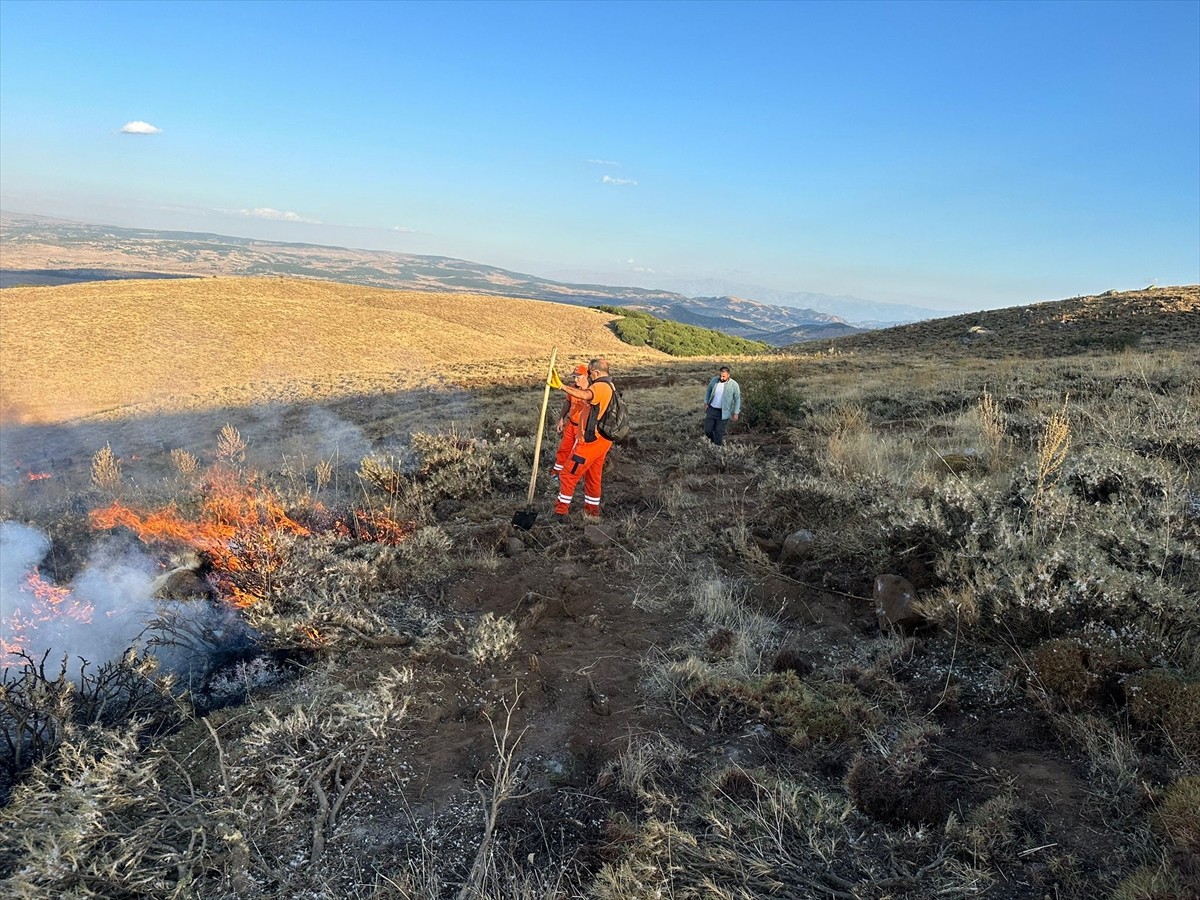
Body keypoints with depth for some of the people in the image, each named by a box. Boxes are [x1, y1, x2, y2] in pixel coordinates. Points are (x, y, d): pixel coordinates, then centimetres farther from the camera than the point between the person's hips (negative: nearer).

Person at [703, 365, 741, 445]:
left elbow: (737, 399, -4)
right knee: (707, 430, 6)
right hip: (711, 409, 3)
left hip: (723, 412, -3)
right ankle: (713, 441, 36)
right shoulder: (714, 380, -6)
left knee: (719, 432, 1)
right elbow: (708, 391, 11)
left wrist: (736, 413, -5)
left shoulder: (734, 385, -14)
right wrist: (706, 403, 9)